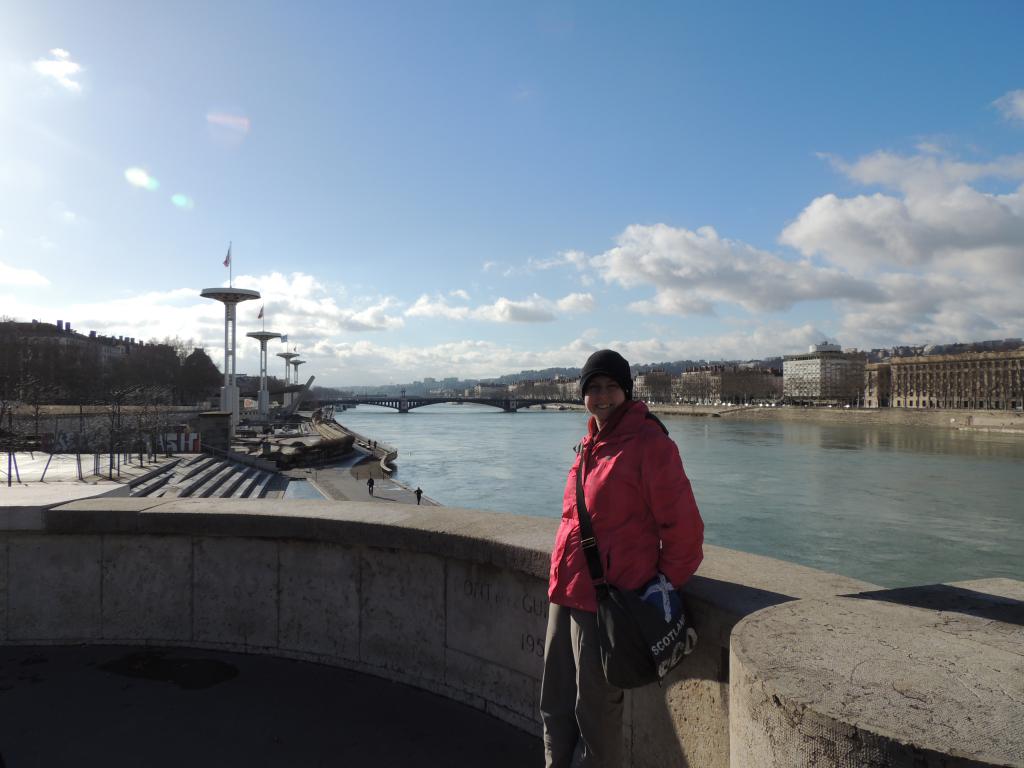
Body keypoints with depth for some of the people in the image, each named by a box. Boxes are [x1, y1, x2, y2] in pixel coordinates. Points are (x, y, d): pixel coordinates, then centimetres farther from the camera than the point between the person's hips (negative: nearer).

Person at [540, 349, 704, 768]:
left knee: (595, 711, 7)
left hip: (605, 598, -8)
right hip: (565, 592, 8)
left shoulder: (650, 444, -13)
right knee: (555, 707, 19)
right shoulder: (590, 443, 11)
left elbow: (683, 526, -11)